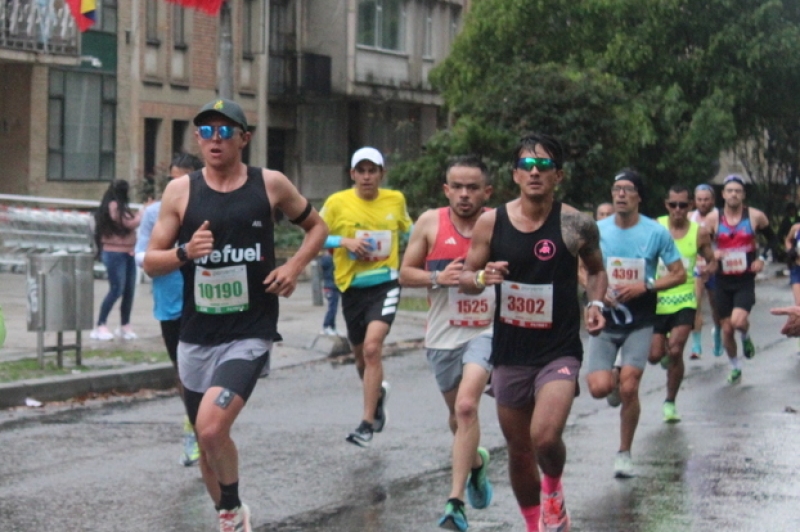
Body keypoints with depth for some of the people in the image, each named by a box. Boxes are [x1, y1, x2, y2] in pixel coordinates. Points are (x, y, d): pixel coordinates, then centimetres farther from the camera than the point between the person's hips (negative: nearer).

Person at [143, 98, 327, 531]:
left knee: (211, 428, -23)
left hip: (250, 336, -3)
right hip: (196, 336, 3)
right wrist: (185, 252, -18)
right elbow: (151, 262, 3)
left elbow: (316, 227, 15)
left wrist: (294, 266, -2)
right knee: (208, 440, 13)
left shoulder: (270, 184, -1)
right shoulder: (180, 190, 0)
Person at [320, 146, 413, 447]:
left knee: (372, 348, -20)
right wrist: (344, 241, -14)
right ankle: (378, 392, 49)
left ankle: (367, 424, -17)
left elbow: (408, 230, 22)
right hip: (352, 287, 2)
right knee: (360, 355, 15)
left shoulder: (396, 200, 3)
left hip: (385, 284, -2)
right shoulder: (337, 203, -3)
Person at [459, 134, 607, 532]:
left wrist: (595, 303, -7)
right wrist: (483, 277, -17)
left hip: (559, 352, -3)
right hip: (509, 352, 3)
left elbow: (596, 269, 11)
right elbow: (466, 278, 6)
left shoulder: (575, 225, -7)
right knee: (519, 451, 13)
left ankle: (553, 489, 9)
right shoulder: (490, 223, -4)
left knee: (545, 436, -25)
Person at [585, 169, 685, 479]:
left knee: (629, 388, -9)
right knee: (599, 388, -13)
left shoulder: (656, 233, -4)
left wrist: (645, 285, -15)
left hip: (639, 322, -1)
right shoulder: (598, 230, 1)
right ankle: (614, 378, 26)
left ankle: (624, 454, 9)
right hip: (605, 318, 1)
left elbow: (679, 274, 0)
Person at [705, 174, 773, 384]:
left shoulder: (755, 216, -4)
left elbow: (772, 239, 10)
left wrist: (762, 259, -4)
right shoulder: (713, 219, -2)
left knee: (738, 321, -24)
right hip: (723, 282, 2)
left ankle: (746, 337, 12)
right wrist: (711, 254, -15)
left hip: (746, 281, -2)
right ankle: (735, 368, 28)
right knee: (727, 329, 6)